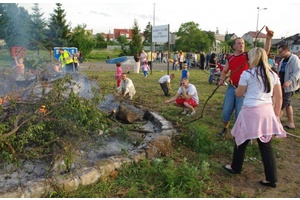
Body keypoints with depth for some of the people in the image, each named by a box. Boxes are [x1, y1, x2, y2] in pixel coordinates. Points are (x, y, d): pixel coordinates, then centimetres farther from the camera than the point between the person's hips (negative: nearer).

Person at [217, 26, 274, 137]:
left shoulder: (248, 55, -3)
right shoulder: (230, 58, 6)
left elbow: (265, 52, -15)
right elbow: (224, 71, 18)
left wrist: (268, 38, -28)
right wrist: (221, 79, 0)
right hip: (231, 88, 3)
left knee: (240, 113, 4)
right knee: (226, 111, 9)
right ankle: (225, 128, 33)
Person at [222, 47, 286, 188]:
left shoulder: (247, 74, -8)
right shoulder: (273, 75, 7)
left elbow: (238, 94, 0)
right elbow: (279, 97, 9)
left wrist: (237, 86, 20)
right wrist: (276, 114, 16)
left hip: (250, 112, -5)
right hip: (267, 112, 5)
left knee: (242, 140, 13)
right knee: (267, 146, 11)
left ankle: (235, 168, 31)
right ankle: (271, 179, 17)